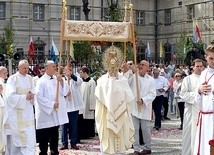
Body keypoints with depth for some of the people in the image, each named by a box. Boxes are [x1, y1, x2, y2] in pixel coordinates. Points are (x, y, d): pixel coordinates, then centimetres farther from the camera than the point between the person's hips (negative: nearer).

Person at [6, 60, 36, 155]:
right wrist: (25, 97, -18)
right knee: (16, 135, -3)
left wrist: (32, 95, -9)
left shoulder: (29, 78, 11)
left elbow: (33, 91, 15)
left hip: (27, 111, 5)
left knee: (30, 135, 2)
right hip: (16, 111, -5)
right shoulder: (12, 79, -8)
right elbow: (11, 95, -15)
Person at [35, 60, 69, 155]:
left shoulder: (58, 79, 9)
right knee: (44, 136, 1)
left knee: (54, 135, 13)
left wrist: (61, 81, -12)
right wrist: (52, 104, -17)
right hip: (45, 113, -6)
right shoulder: (41, 81, -8)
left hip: (56, 113, 6)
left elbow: (65, 92, 3)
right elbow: (39, 96, -15)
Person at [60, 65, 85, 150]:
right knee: (64, 126, 3)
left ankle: (73, 143, 12)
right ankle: (64, 143, 11)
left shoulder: (75, 79, 3)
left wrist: (71, 74, -29)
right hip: (64, 106, 1)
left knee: (73, 126, 5)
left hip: (74, 105, 0)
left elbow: (80, 81, -20)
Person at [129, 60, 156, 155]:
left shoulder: (151, 80, 1)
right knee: (135, 129, 1)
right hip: (133, 106, 1)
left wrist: (143, 100, -18)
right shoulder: (133, 77, 4)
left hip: (145, 108, -1)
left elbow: (152, 94, -6)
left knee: (145, 129, 8)